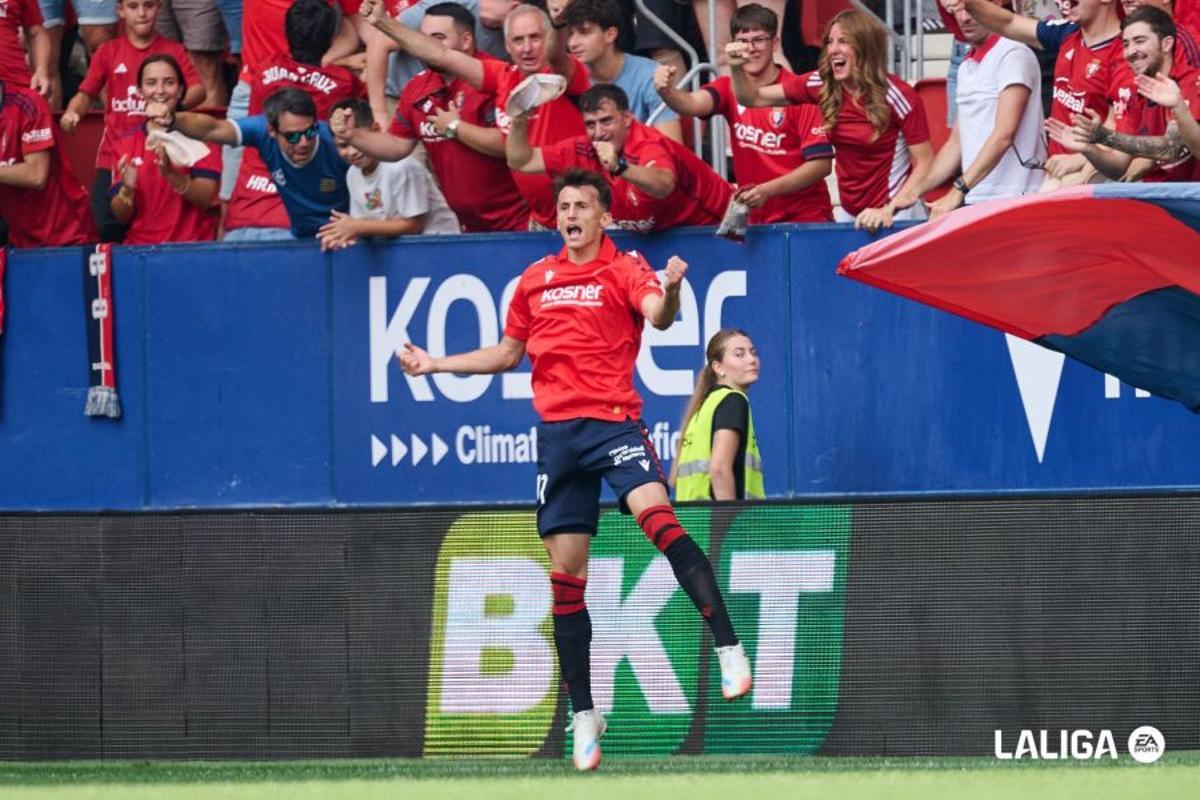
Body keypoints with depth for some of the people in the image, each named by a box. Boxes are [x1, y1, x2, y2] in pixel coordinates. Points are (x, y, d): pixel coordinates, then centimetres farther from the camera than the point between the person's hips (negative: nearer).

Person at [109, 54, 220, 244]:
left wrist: (171, 175, -23)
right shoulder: (125, 143, 10)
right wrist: (127, 189, -14)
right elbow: (120, 216, 6)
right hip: (140, 248, 2)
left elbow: (206, 198, -7)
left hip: (192, 248, -2)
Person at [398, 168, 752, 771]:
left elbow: (658, 315, -21)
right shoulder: (535, 280, 14)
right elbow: (507, 354, 26)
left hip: (613, 421, -5)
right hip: (557, 431, 5)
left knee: (658, 518, -31)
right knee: (565, 578, 5)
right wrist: (435, 365, 23)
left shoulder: (623, 269, 0)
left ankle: (728, 648, -32)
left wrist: (670, 292, -43)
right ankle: (583, 715, 13)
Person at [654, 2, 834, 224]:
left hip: (805, 217, -4)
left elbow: (821, 163, -10)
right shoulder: (729, 88, 4)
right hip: (754, 218, 4)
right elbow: (693, 104, -16)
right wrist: (667, 91, -38)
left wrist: (767, 190, -18)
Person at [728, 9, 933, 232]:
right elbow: (753, 98, 2)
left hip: (895, 217, -5)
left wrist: (889, 209, -24)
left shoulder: (898, 95, -16)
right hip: (849, 214, 5)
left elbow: (925, 163, -13)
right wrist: (737, 69, -18)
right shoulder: (822, 85, -3)